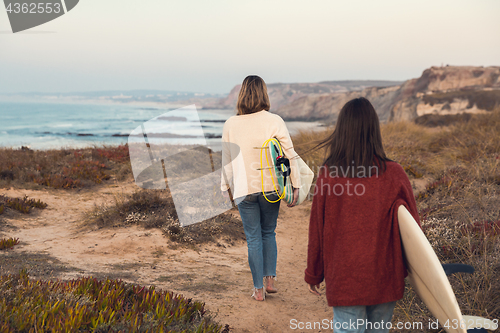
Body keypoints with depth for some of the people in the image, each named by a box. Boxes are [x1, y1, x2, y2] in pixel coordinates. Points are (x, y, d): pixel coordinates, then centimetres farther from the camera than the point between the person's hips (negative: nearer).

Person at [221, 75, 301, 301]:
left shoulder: (230, 124, -3)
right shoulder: (274, 121, -7)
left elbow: (227, 159, 6)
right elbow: (289, 154, -6)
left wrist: (226, 186, 18)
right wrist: (295, 186, 1)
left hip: (244, 189, 0)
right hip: (270, 187, 0)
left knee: (253, 238, 8)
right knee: (269, 233, 19)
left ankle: (259, 289, 13)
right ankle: (270, 279, 15)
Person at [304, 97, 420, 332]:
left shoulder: (328, 176, -11)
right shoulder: (394, 175, -10)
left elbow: (317, 231, -3)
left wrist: (313, 275, 10)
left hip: (343, 278, -1)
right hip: (385, 278, 2)